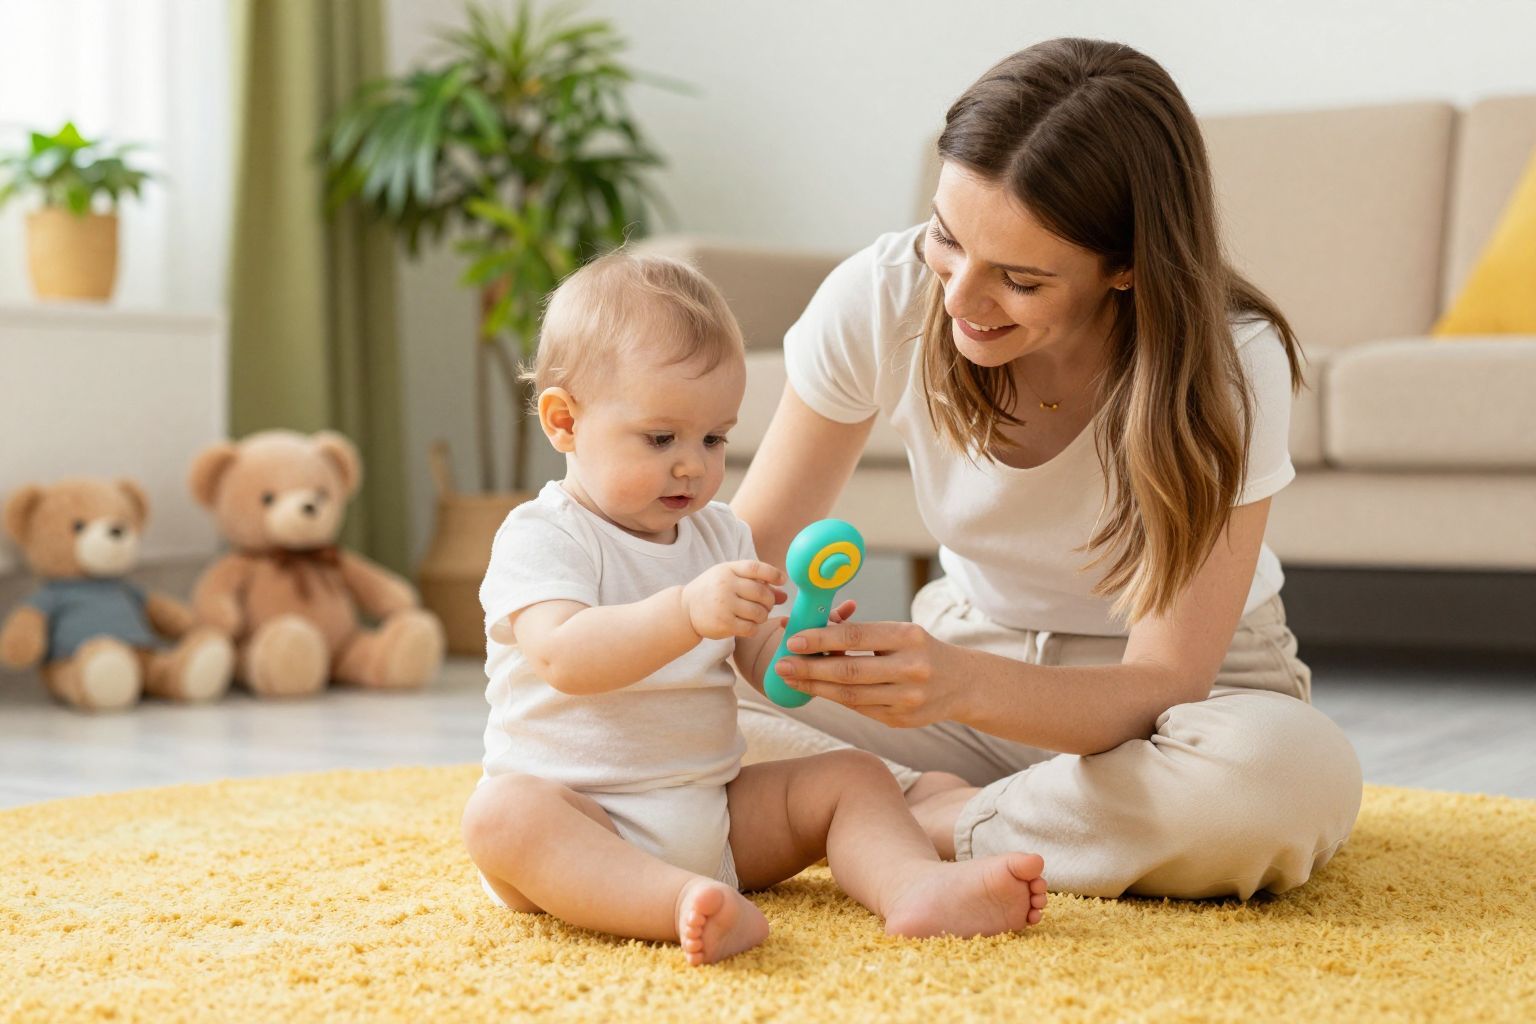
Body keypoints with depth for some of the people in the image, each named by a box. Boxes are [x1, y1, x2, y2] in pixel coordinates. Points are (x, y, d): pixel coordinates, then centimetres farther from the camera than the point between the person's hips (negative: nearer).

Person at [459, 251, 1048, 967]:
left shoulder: (720, 536, 13)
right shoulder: (541, 536, -8)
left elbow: (764, 667, 9)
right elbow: (565, 657, -26)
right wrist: (687, 612, -39)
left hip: (714, 814, 6)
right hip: (576, 815, -6)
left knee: (852, 777, -5)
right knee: (501, 815, -36)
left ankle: (916, 886, -32)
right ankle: (681, 907, -57)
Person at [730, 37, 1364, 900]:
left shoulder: (1230, 366, -25)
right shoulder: (881, 300, -18)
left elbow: (1165, 683, -27)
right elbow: (748, 547, -11)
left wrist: (963, 687, -47)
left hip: (1195, 680, -1)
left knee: (1295, 777, -38)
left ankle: (932, 824, -20)